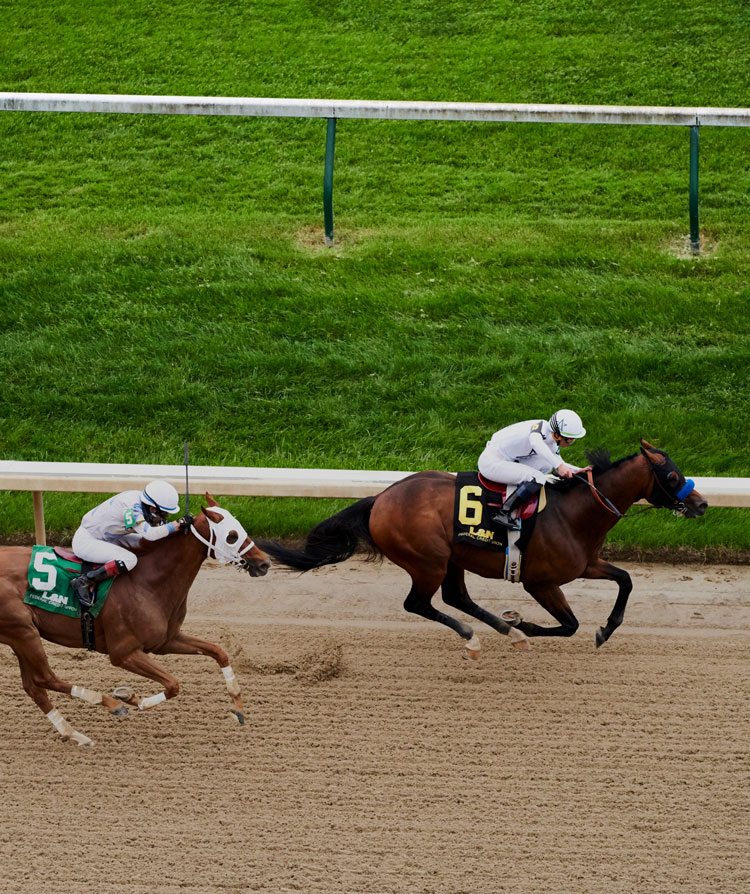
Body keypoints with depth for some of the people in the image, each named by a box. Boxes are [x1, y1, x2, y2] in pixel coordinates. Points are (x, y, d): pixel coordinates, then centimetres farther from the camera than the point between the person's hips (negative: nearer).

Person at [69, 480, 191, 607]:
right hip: (85, 542, -10)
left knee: (143, 542, 10)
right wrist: (178, 525, -31)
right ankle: (83, 582, -20)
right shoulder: (131, 507, -30)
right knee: (129, 560, -26)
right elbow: (150, 534, -38)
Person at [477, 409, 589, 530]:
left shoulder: (552, 446, 6)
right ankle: (504, 513, -25)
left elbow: (559, 468, 20)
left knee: (546, 465, 14)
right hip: (491, 462, -10)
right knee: (537, 478, -22)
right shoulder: (541, 426, -22)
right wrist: (559, 465, -52)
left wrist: (580, 471, 3)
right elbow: (535, 442, -46)